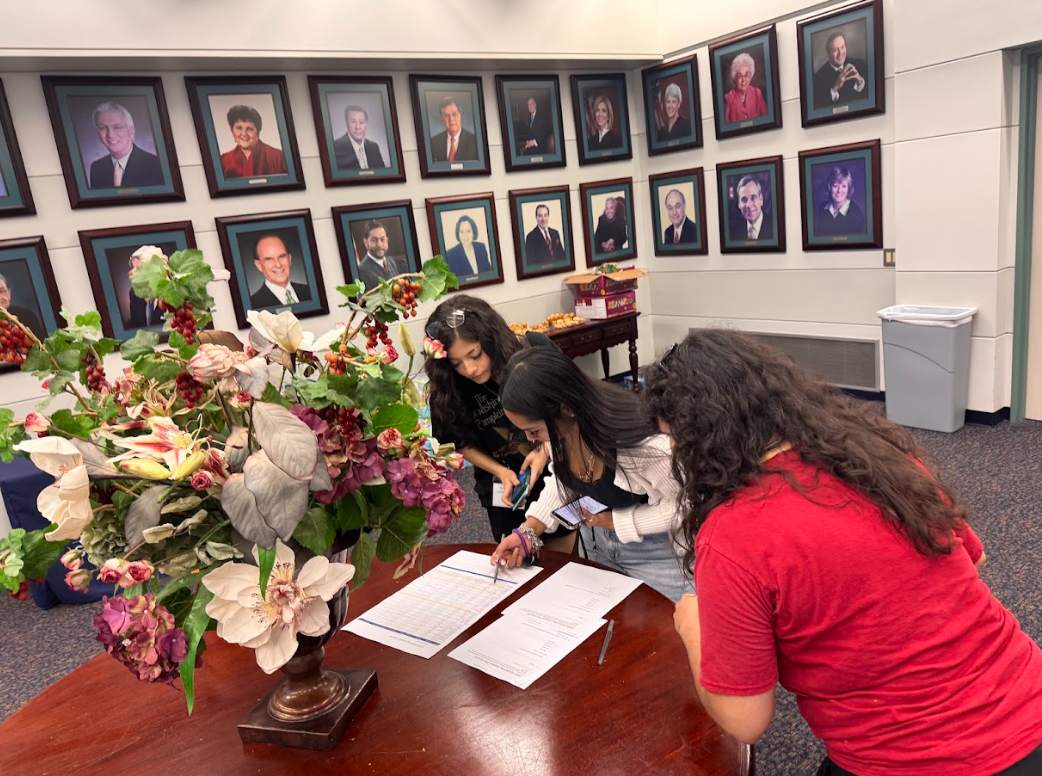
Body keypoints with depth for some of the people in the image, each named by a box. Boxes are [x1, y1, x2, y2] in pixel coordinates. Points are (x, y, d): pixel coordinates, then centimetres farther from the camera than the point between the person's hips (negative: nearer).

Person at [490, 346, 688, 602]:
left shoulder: (637, 439, -37)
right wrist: (529, 531, -9)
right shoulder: (560, 426, -17)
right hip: (594, 540, 6)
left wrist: (614, 521, -19)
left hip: (654, 549, -6)